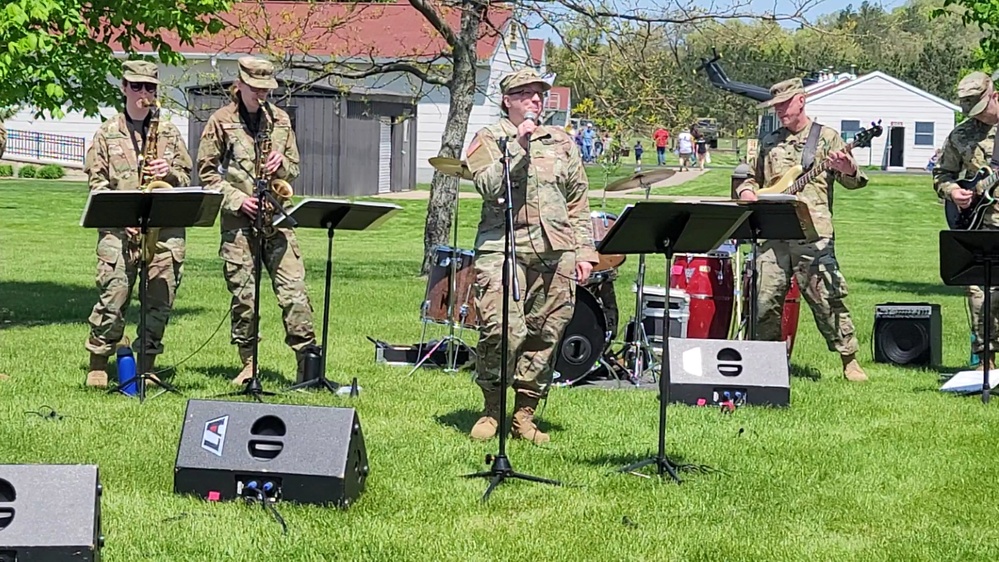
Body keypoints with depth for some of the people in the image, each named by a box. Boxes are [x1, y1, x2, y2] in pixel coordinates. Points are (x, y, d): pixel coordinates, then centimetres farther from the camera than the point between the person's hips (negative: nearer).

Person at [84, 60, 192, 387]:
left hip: (166, 227, 2)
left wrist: (169, 173, -6)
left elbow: (186, 178, 16)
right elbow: (96, 181, 4)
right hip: (118, 229, -2)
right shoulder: (107, 133, 9)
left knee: (161, 299, 0)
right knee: (114, 296, -10)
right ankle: (98, 364, 4)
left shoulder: (169, 132, 15)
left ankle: (146, 365, 12)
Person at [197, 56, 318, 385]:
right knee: (243, 295, 0)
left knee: (293, 289, -6)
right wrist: (236, 199, -9)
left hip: (276, 215, 2)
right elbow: (206, 172, 2)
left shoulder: (280, 120, 12)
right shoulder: (220, 122, 2)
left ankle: (307, 360, -3)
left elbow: (294, 167, 19)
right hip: (238, 220, -2)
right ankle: (248, 364, 10)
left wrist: (281, 164, -5)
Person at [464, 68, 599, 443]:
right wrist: (518, 148, -16)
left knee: (544, 335, 1)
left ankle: (525, 413, 11)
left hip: (556, 253, 4)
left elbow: (578, 202, 20)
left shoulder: (561, 144, 19)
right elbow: (488, 186, -9)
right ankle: (491, 410, 1)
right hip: (502, 247, -4)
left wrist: (584, 251, 12)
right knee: (501, 331, -16)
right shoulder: (488, 140, 8)